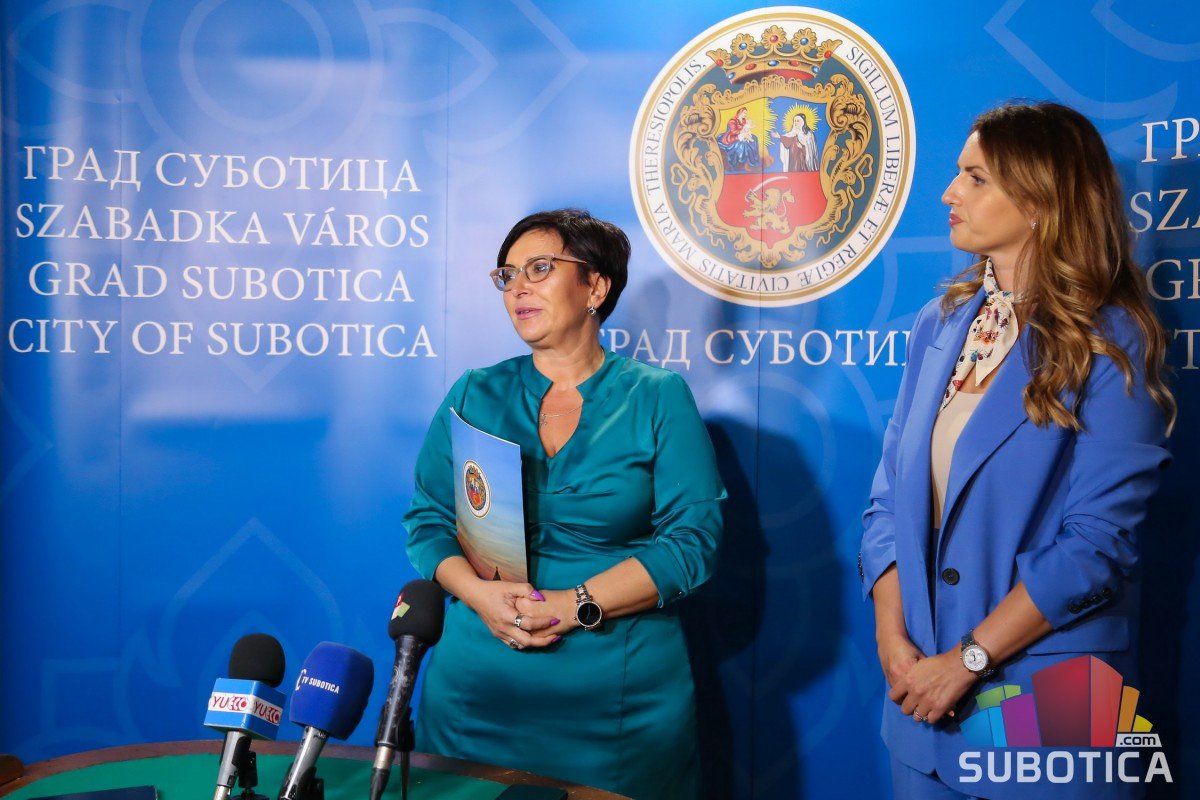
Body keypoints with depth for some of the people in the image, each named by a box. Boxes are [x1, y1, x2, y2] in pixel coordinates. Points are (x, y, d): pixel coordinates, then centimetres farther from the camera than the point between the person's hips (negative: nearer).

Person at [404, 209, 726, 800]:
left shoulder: (658, 397, -1)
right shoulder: (474, 395, 7)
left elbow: (693, 539, -8)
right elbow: (428, 522, 5)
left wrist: (575, 606, -17)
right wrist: (481, 594, -15)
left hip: (622, 690, -2)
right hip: (477, 680, 3)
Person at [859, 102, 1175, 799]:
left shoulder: (1111, 346, -11)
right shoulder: (941, 326, 5)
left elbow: (1097, 542, -16)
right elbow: (890, 497, 3)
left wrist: (965, 660, -16)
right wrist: (894, 642, -8)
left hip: (1045, 701, -4)